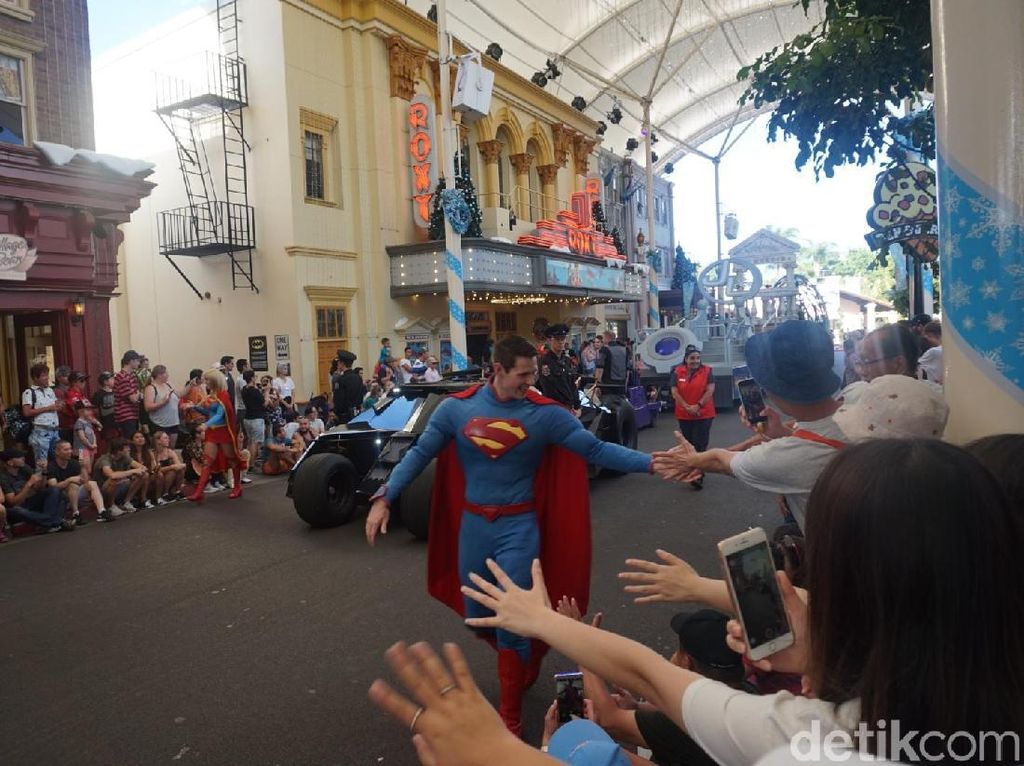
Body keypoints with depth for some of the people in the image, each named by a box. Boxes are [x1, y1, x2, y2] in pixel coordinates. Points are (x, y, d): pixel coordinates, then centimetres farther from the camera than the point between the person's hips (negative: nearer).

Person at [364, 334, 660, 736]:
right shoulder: (457, 408, -6)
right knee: (476, 617, 17)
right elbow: (420, 454, 0)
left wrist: (651, 463, -22)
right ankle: (526, 653, 50)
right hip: (472, 524, 3)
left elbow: (596, 449, -12)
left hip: (518, 527, -3)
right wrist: (384, 498, -7)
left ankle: (510, 713, 23)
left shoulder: (545, 414, -11)